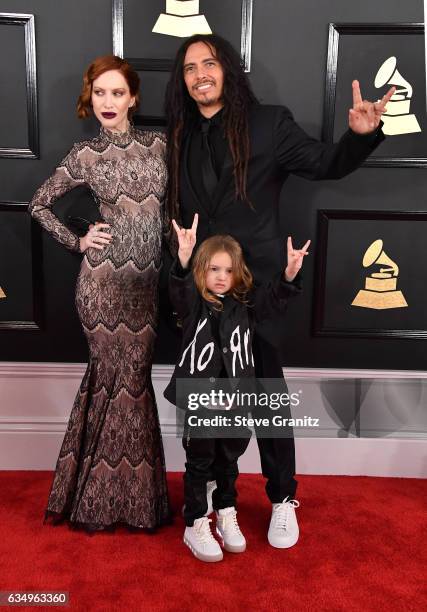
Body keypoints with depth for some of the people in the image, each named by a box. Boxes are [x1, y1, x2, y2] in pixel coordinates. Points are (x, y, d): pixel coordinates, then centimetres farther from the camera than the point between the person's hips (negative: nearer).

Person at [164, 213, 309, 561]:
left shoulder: (246, 304, 2)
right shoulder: (193, 303, -8)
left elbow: (274, 299, -8)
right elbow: (178, 288, -27)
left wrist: (290, 274, -28)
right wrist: (184, 256, -48)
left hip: (234, 398, 3)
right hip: (199, 398, -3)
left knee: (228, 460, 19)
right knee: (199, 463, 10)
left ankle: (226, 516, 40)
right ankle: (195, 526, 26)